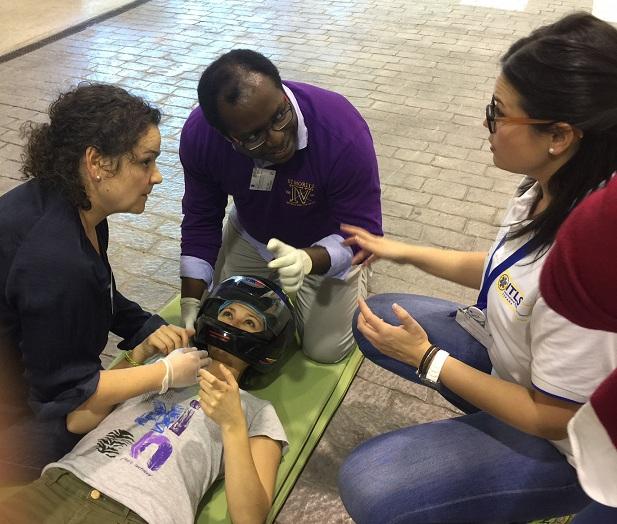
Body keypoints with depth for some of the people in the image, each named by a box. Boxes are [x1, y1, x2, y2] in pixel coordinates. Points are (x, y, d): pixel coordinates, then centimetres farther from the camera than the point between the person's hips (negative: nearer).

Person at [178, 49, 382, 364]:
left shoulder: (344, 132, -39)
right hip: (251, 236, 3)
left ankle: (354, 275, 26)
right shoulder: (199, 134, -28)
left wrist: (308, 260, -50)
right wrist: (191, 303, -18)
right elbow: (201, 220, -13)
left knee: (326, 348, -2)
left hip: (326, 243, -3)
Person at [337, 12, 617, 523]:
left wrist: (426, 358, -20)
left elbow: (552, 418, -25)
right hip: (508, 356, 8)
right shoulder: (554, 186, -13)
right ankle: (480, 418, 17)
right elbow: (499, 270, 7)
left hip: (557, 441, -7)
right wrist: (403, 251, 8)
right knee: (374, 318, 9)